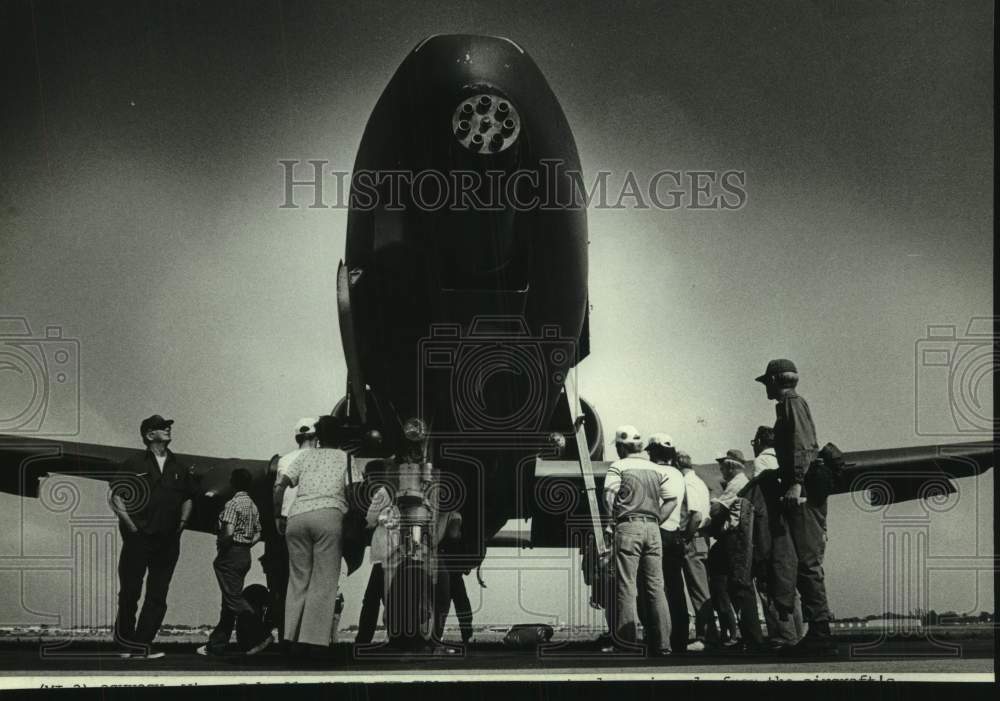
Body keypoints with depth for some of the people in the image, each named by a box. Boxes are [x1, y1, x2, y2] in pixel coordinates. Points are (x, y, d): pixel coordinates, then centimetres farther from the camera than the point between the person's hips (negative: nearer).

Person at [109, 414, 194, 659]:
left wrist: (182, 522, 11)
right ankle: (124, 641, 14)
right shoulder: (134, 465, -1)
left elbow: (187, 499, 25)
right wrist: (130, 524, -9)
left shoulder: (178, 468, 12)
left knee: (158, 596, 1)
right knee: (130, 591, 0)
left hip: (168, 541, 4)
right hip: (139, 538, -4)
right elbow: (114, 497, -3)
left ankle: (141, 646, 5)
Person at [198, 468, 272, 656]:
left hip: (230, 556, -9)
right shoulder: (253, 505, 13)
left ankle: (261, 635, -19)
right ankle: (217, 644, 15)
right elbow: (257, 535, 13)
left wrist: (220, 547, -8)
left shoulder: (233, 503, -13)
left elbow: (228, 532, -22)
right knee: (230, 600, 11)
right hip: (246, 555, 9)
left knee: (234, 599, -9)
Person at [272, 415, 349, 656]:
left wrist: (277, 517, 18)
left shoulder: (304, 456, 21)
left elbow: (280, 485, 12)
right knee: (324, 580, -2)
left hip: (297, 515, 3)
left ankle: (293, 637, 4)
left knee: (298, 578, 10)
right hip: (328, 514, -3)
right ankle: (315, 640, -10)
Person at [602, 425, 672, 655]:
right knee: (655, 587, 6)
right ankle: (662, 643, 4)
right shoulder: (656, 469, 16)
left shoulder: (618, 466, 1)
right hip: (653, 528, 4)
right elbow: (671, 500, 9)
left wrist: (615, 518, 2)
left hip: (629, 527, -4)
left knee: (626, 587, -4)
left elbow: (608, 497, -11)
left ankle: (625, 643, -7)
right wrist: (656, 521, 10)